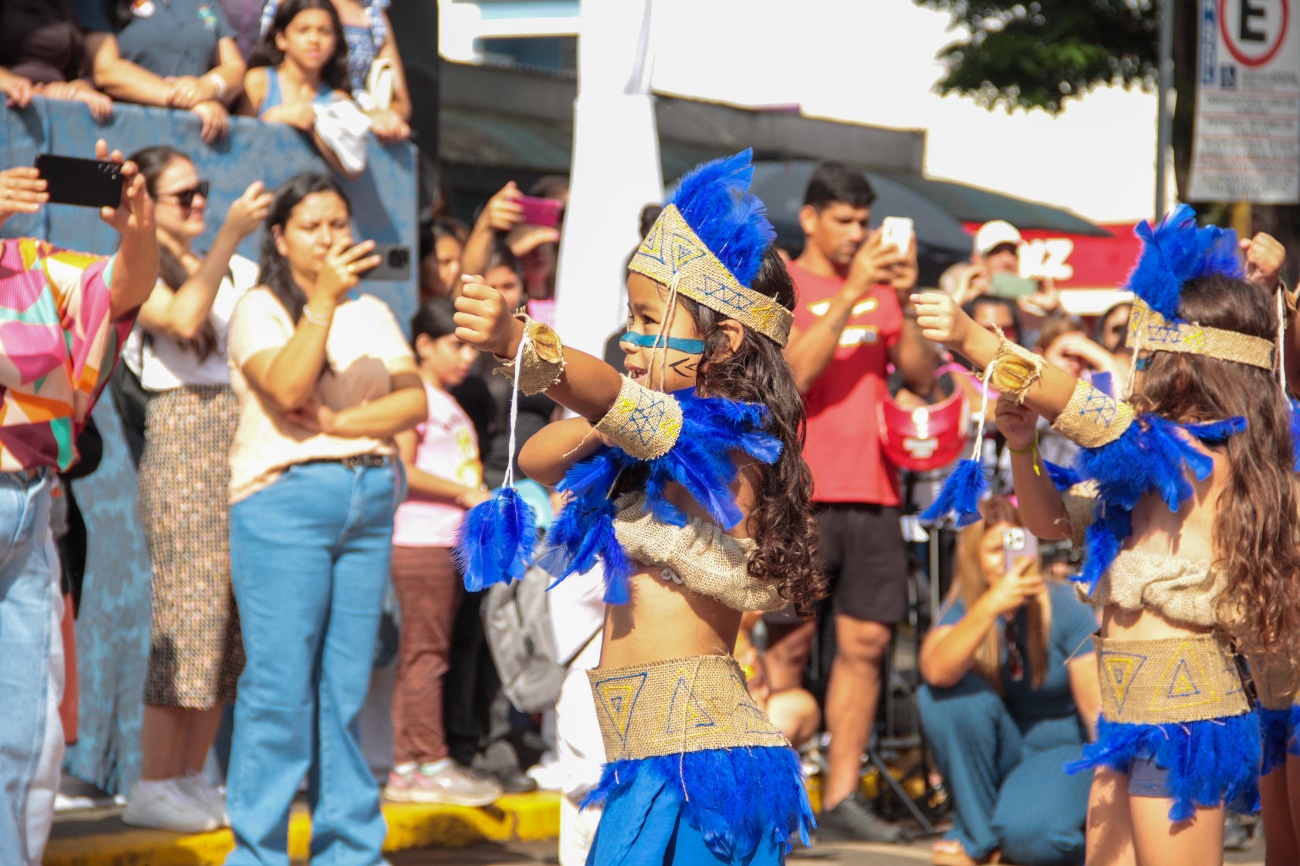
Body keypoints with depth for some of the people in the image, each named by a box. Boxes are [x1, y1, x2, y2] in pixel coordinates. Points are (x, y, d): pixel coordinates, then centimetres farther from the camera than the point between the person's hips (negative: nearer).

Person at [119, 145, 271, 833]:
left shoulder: (240, 271, 18)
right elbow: (183, 318, -18)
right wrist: (228, 236, -20)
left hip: (246, 437, 6)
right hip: (181, 435, -6)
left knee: (230, 617, 4)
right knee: (189, 603, -10)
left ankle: (191, 777, 10)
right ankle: (154, 787, -6)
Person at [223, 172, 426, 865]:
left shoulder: (372, 312, 18)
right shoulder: (259, 309, 2)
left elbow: (415, 400, 6)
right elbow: (288, 389, -16)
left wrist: (340, 423, -8)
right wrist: (324, 296, -19)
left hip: (371, 500, 5)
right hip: (284, 497, -5)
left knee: (348, 684, 5)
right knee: (280, 684, -8)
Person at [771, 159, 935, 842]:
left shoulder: (879, 289, 14)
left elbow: (923, 378, 6)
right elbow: (794, 373, -15)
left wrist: (903, 300, -7)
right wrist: (851, 292, -17)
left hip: (872, 494, 5)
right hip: (801, 495, -5)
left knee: (865, 643, 3)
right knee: (789, 644, -4)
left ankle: (843, 795, 8)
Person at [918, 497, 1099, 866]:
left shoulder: (1064, 609, -13)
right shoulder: (963, 608, -9)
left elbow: (1098, 710, -13)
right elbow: (936, 671, -32)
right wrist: (990, 607, -44)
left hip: (1061, 748, -4)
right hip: (997, 754, 4)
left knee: (1026, 832, -36)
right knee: (950, 694, -27)